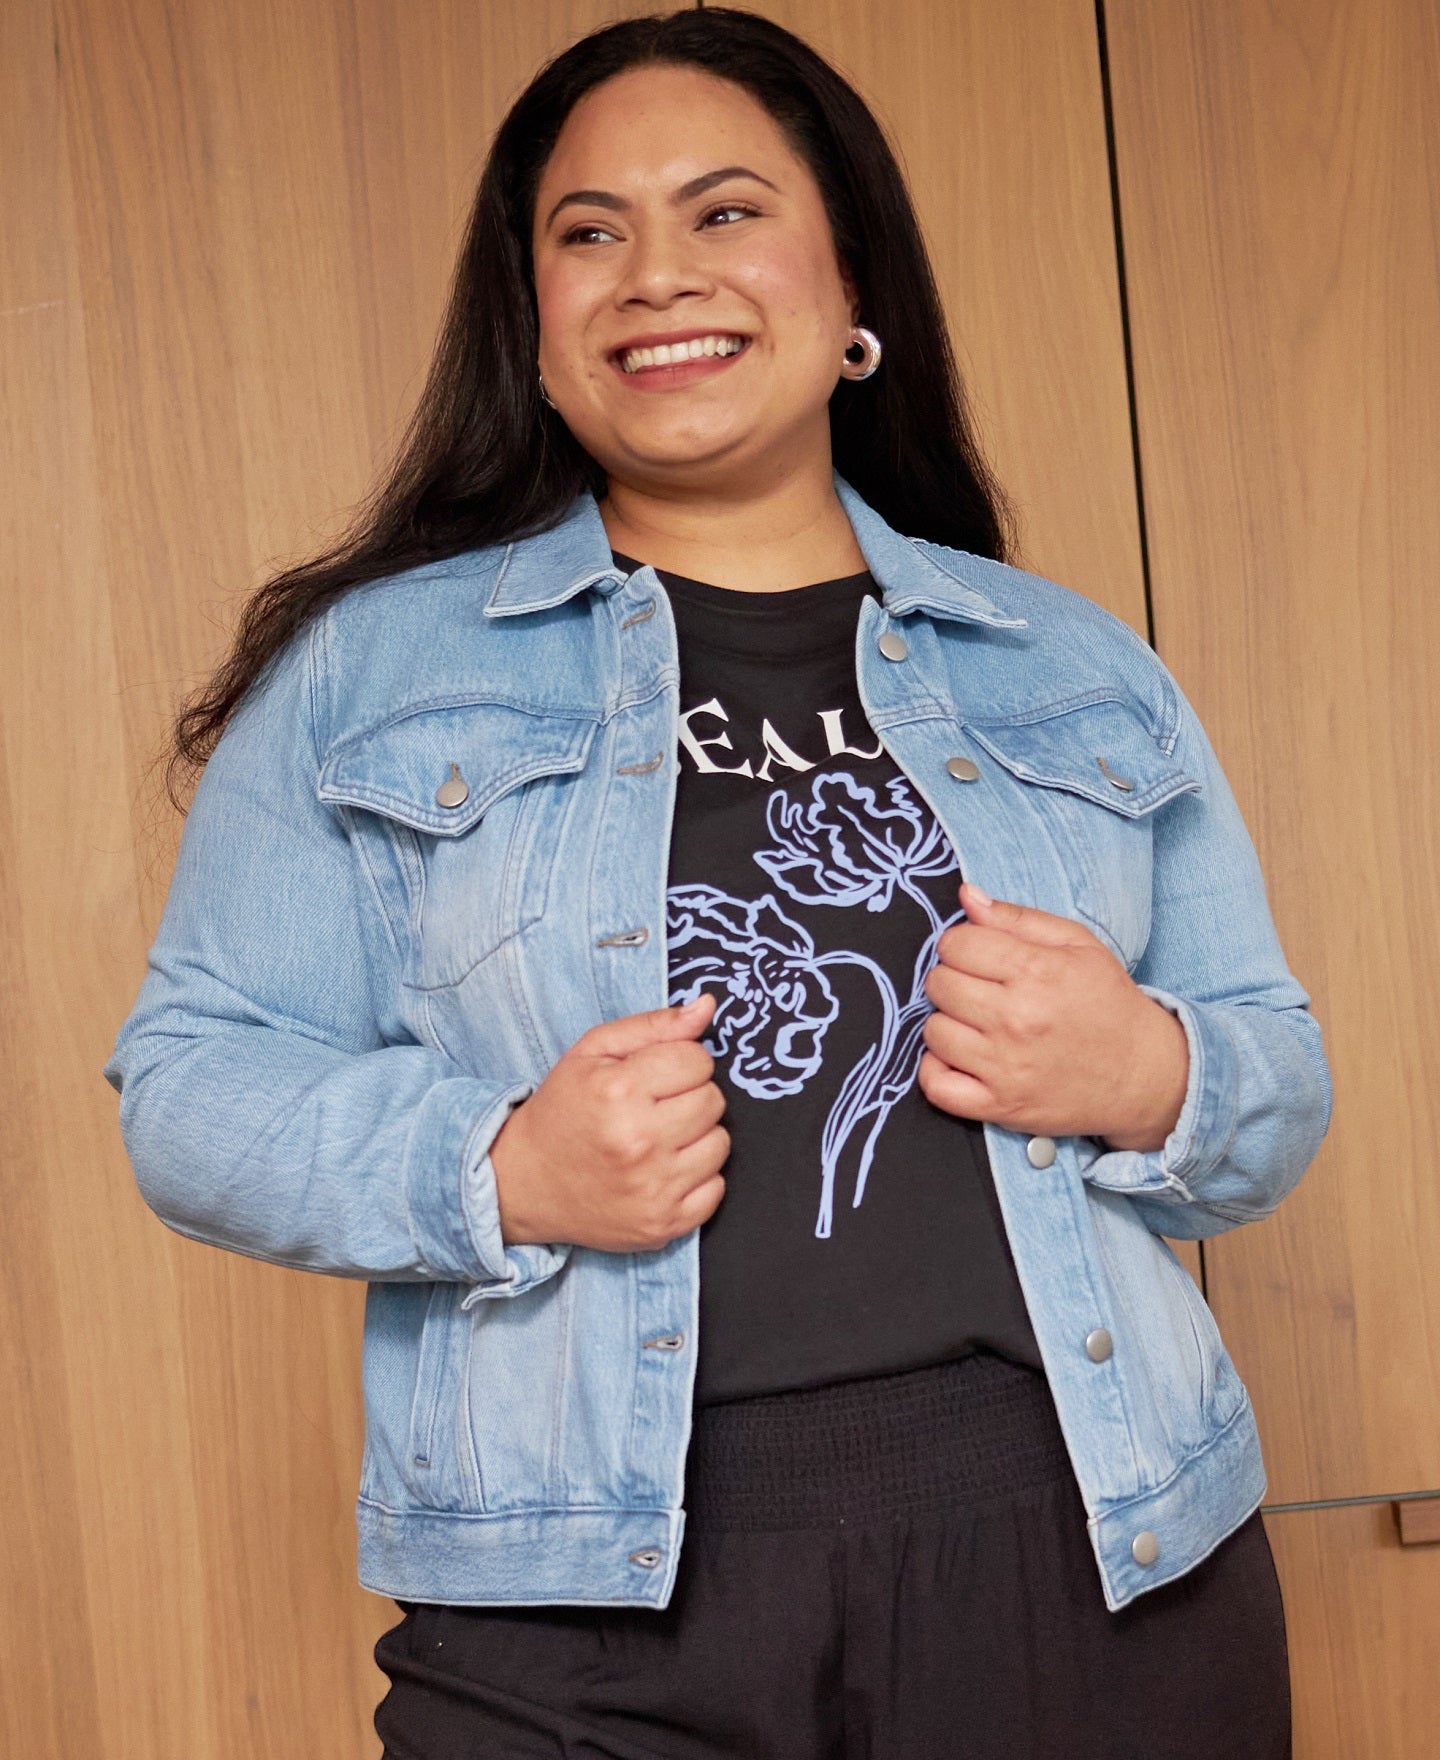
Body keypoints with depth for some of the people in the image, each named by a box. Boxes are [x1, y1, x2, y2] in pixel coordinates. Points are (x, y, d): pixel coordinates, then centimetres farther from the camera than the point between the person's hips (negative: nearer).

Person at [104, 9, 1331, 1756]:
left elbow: (1279, 1091, 13)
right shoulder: (370, 665, 4)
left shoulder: (1077, 670, 10)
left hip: (1091, 1566, 3)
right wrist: (497, 1171, -17)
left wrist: (1144, 1078, -10)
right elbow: (191, 1083, 1)